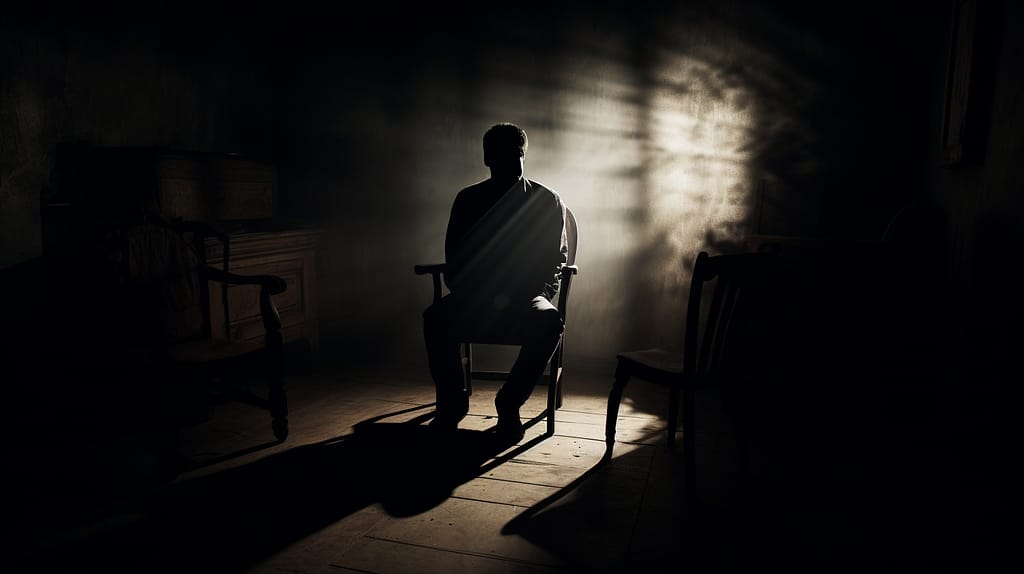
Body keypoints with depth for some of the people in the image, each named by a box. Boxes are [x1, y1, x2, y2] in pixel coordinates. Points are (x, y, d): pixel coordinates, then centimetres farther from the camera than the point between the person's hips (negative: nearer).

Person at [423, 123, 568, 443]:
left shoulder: (548, 202, 4)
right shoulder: (469, 200, 7)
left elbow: (556, 261, 1)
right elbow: (454, 261, 6)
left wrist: (519, 297, -16)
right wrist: (474, 296, -14)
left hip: (526, 297, -1)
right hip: (476, 298, 1)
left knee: (550, 323, -34)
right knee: (435, 318, -29)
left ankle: (509, 403, -14)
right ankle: (452, 402, -8)